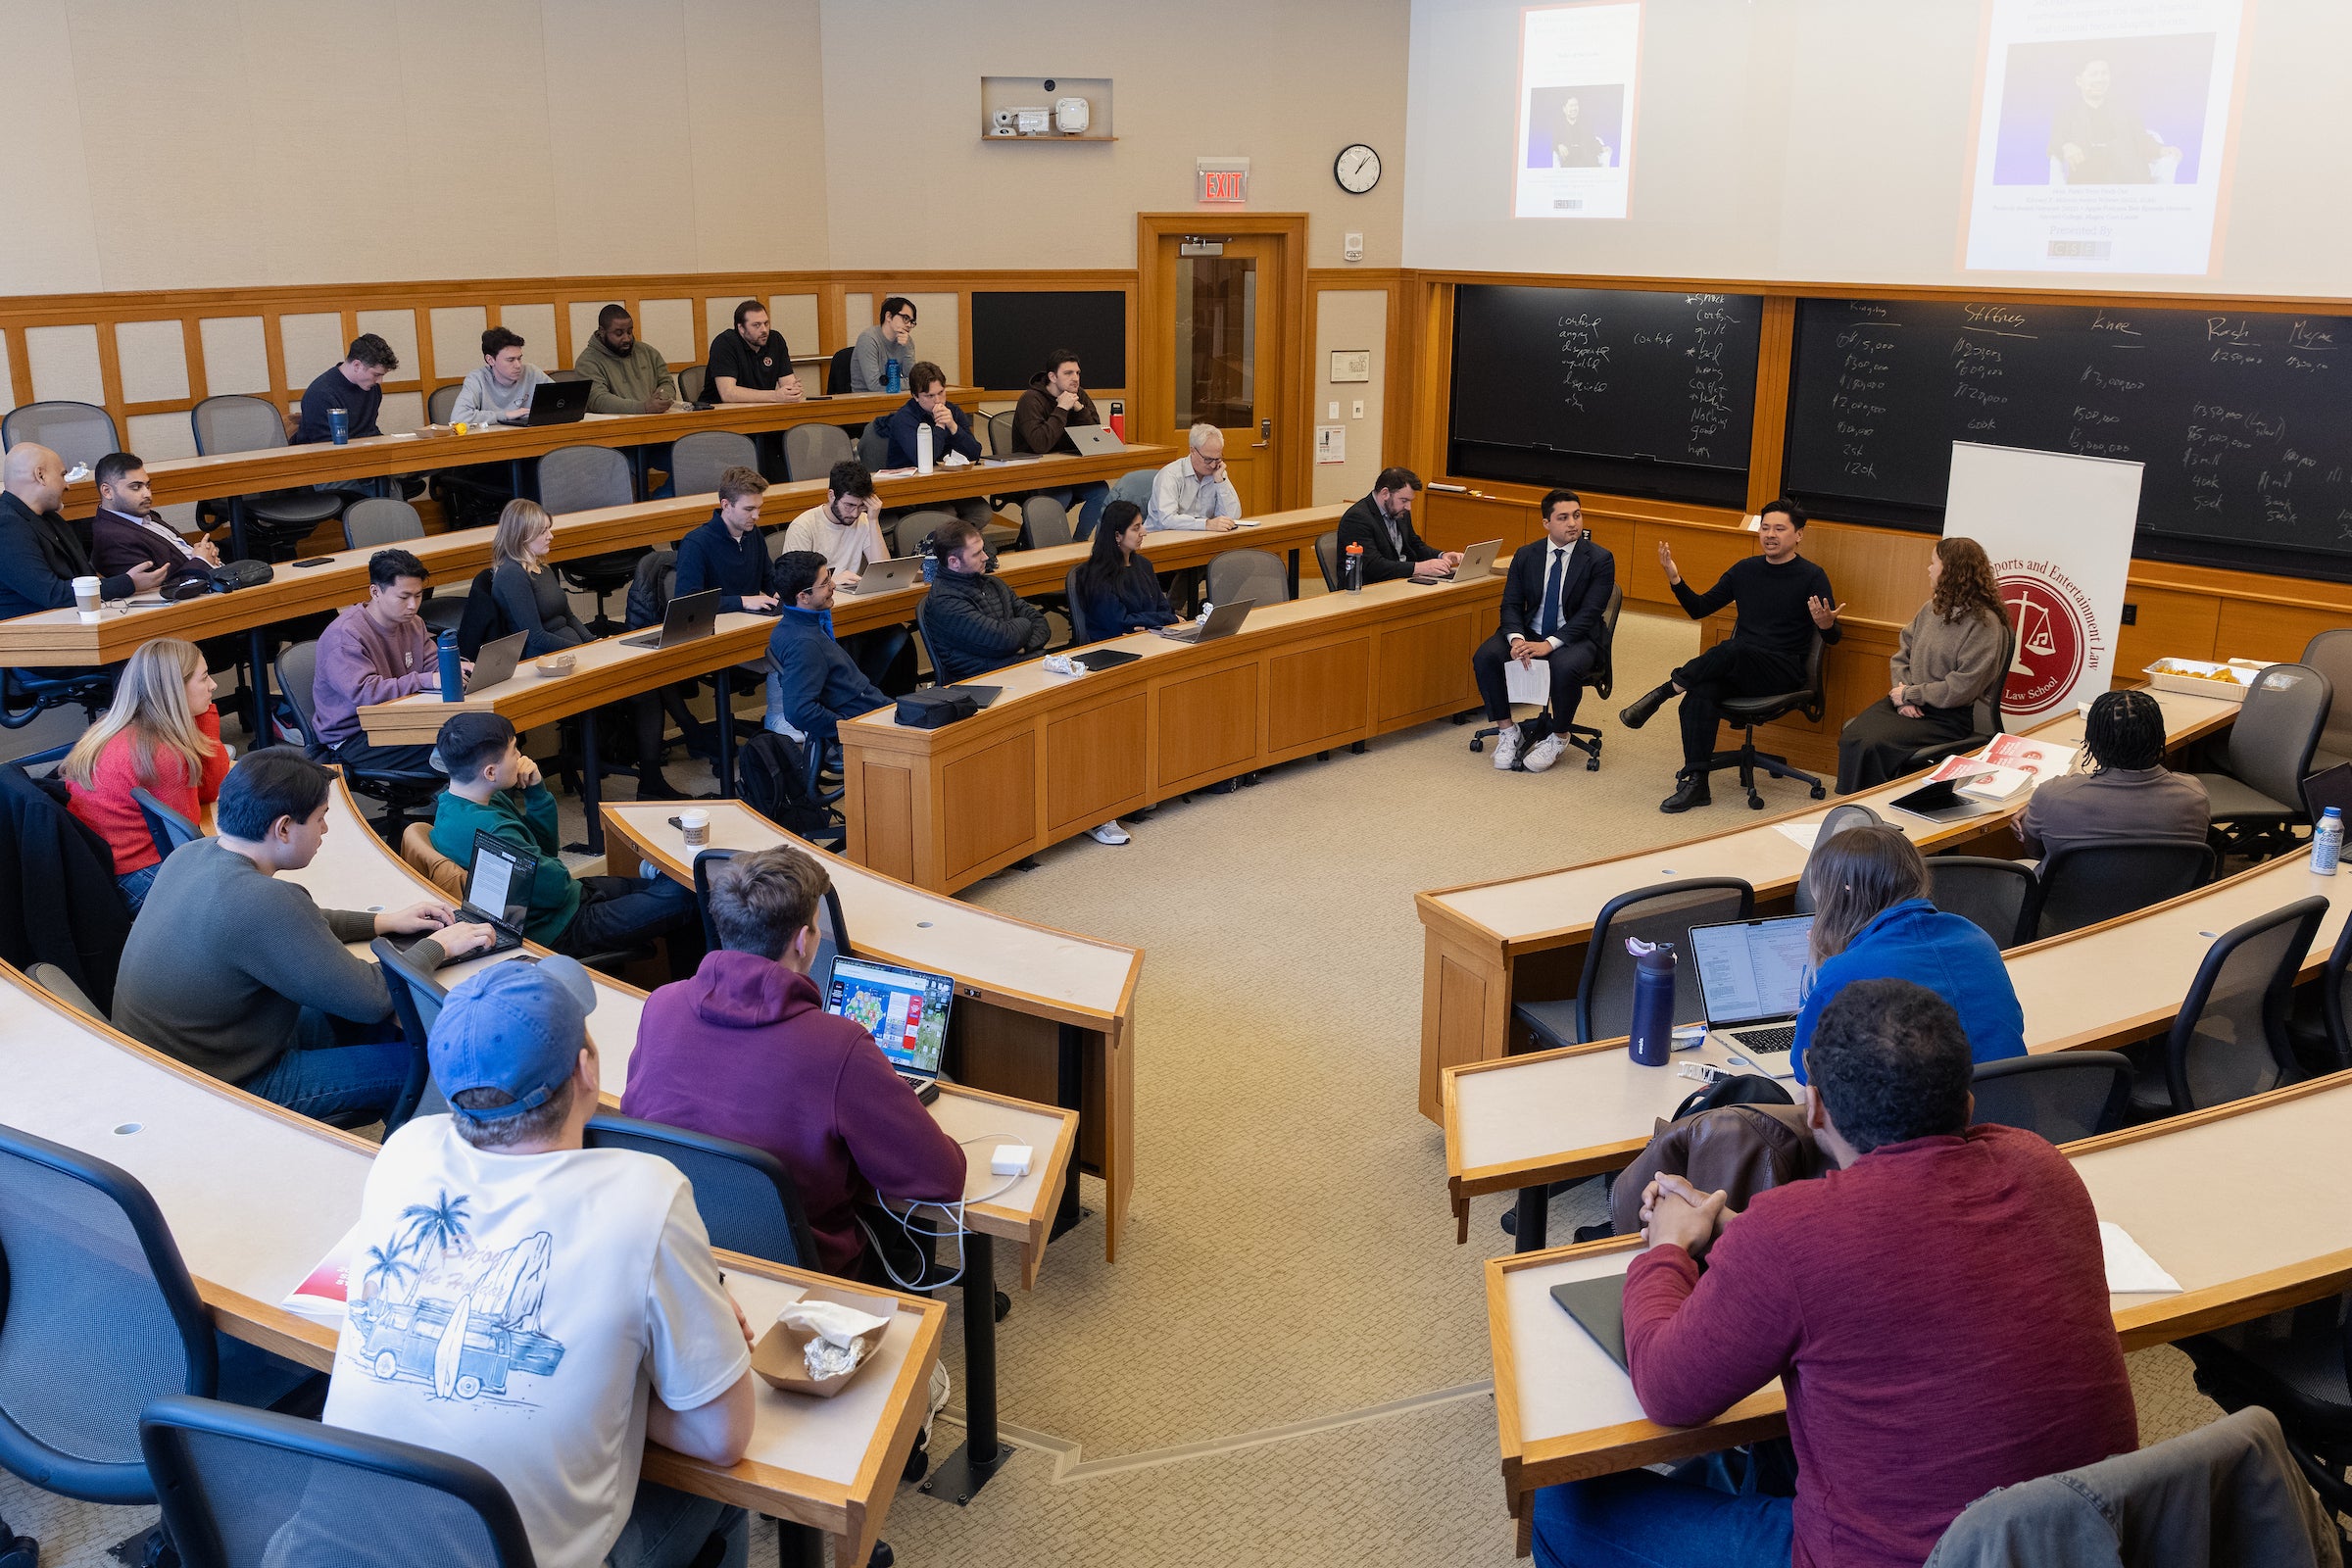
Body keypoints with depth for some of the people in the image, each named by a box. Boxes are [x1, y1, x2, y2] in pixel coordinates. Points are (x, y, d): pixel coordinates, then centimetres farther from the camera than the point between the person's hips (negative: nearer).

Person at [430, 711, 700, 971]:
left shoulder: (452, 804, 0)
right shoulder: (489, 829, -33)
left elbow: (546, 846, 8)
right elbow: (555, 888, -25)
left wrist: (536, 790, -6)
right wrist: (564, 873, -3)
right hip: (558, 930, -10)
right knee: (683, 898, -9)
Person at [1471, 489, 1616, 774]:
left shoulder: (1600, 559, -7)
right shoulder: (1525, 555, 4)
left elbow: (1589, 614, -14)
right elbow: (1511, 604, 1)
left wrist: (1549, 644, -26)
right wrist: (1517, 639, -21)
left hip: (1575, 638, -3)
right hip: (1530, 633, 4)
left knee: (1565, 667, -38)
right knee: (1485, 657, -24)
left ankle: (1558, 738, -11)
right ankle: (1508, 730, -7)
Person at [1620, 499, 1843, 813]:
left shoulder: (1812, 577, -1)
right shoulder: (1745, 570, 13)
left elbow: (1832, 638, -5)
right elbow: (1700, 609, 17)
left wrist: (1826, 624, -30)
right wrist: (1675, 579, 1)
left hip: (1784, 672, -4)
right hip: (1738, 669, 4)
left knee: (1732, 649, -36)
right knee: (1700, 692, -29)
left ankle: (1662, 692, -21)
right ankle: (1695, 783, -29)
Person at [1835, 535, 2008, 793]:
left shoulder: (1983, 623, -12)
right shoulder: (1931, 609, 11)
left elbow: (1961, 688, -16)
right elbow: (1901, 656, 12)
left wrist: (1910, 694, -11)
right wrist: (1903, 699, -5)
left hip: (1947, 717, -7)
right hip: (1909, 704, 7)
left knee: (1874, 744, -27)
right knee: (1851, 734, -19)